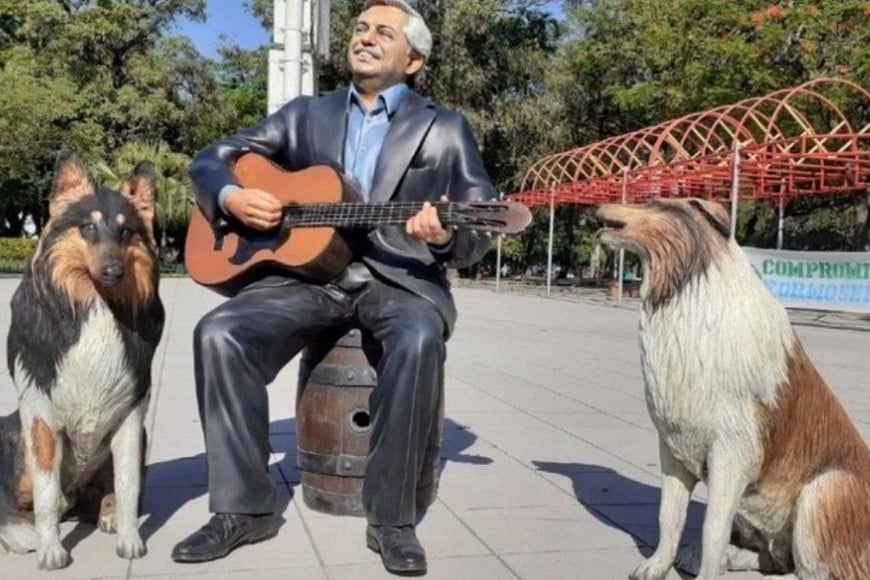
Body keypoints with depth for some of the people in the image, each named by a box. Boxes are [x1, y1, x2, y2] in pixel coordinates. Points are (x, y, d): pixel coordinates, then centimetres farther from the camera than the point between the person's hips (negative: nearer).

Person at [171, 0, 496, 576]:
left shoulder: (446, 128, 9)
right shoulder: (305, 114, 16)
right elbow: (212, 159, 17)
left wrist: (446, 235, -23)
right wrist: (232, 197, -7)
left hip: (401, 278, -2)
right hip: (309, 271, 3)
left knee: (420, 341, -36)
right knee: (219, 332, -22)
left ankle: (392, 519, -18)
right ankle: (244, 508, -8)